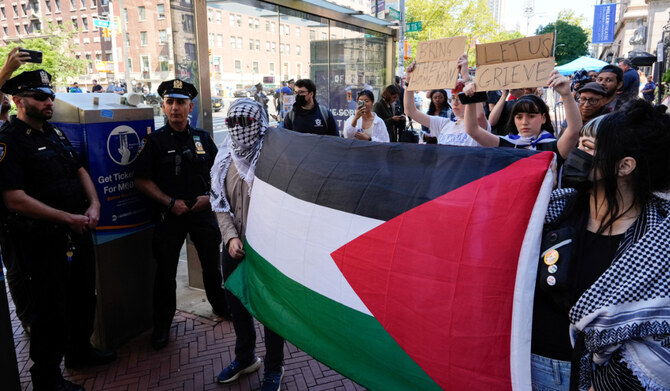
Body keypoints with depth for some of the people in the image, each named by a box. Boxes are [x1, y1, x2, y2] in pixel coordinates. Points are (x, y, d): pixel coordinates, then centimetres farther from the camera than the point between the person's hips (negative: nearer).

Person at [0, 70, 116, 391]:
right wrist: (69, 218, -20)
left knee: (84, 296, 20)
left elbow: (79, 170, 15)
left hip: (78, 232, 8)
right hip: (42, 240, -8)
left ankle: (80, 350, 42)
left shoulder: (55, 133, 11)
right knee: (50, 309, 5)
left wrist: (93, 205, -3)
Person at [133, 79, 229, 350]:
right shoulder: (155, 141, -4)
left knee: (212, 263, 14)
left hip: (203, 211, 3)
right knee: (165, 271, 7)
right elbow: (142, 180, -5)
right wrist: (170, 202, -14)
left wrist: (209, 196, -4)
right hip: (169, 215, -2)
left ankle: (220, 305, 37)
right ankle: (162, 323, 23)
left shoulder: (202, 138, 6)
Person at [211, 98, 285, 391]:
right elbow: (220, 203, 6)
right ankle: (245, 358, 45)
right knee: (236, 303, 20)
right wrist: (231, 236, -7)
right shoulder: (225, 159, 5)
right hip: (234, 248, 6)